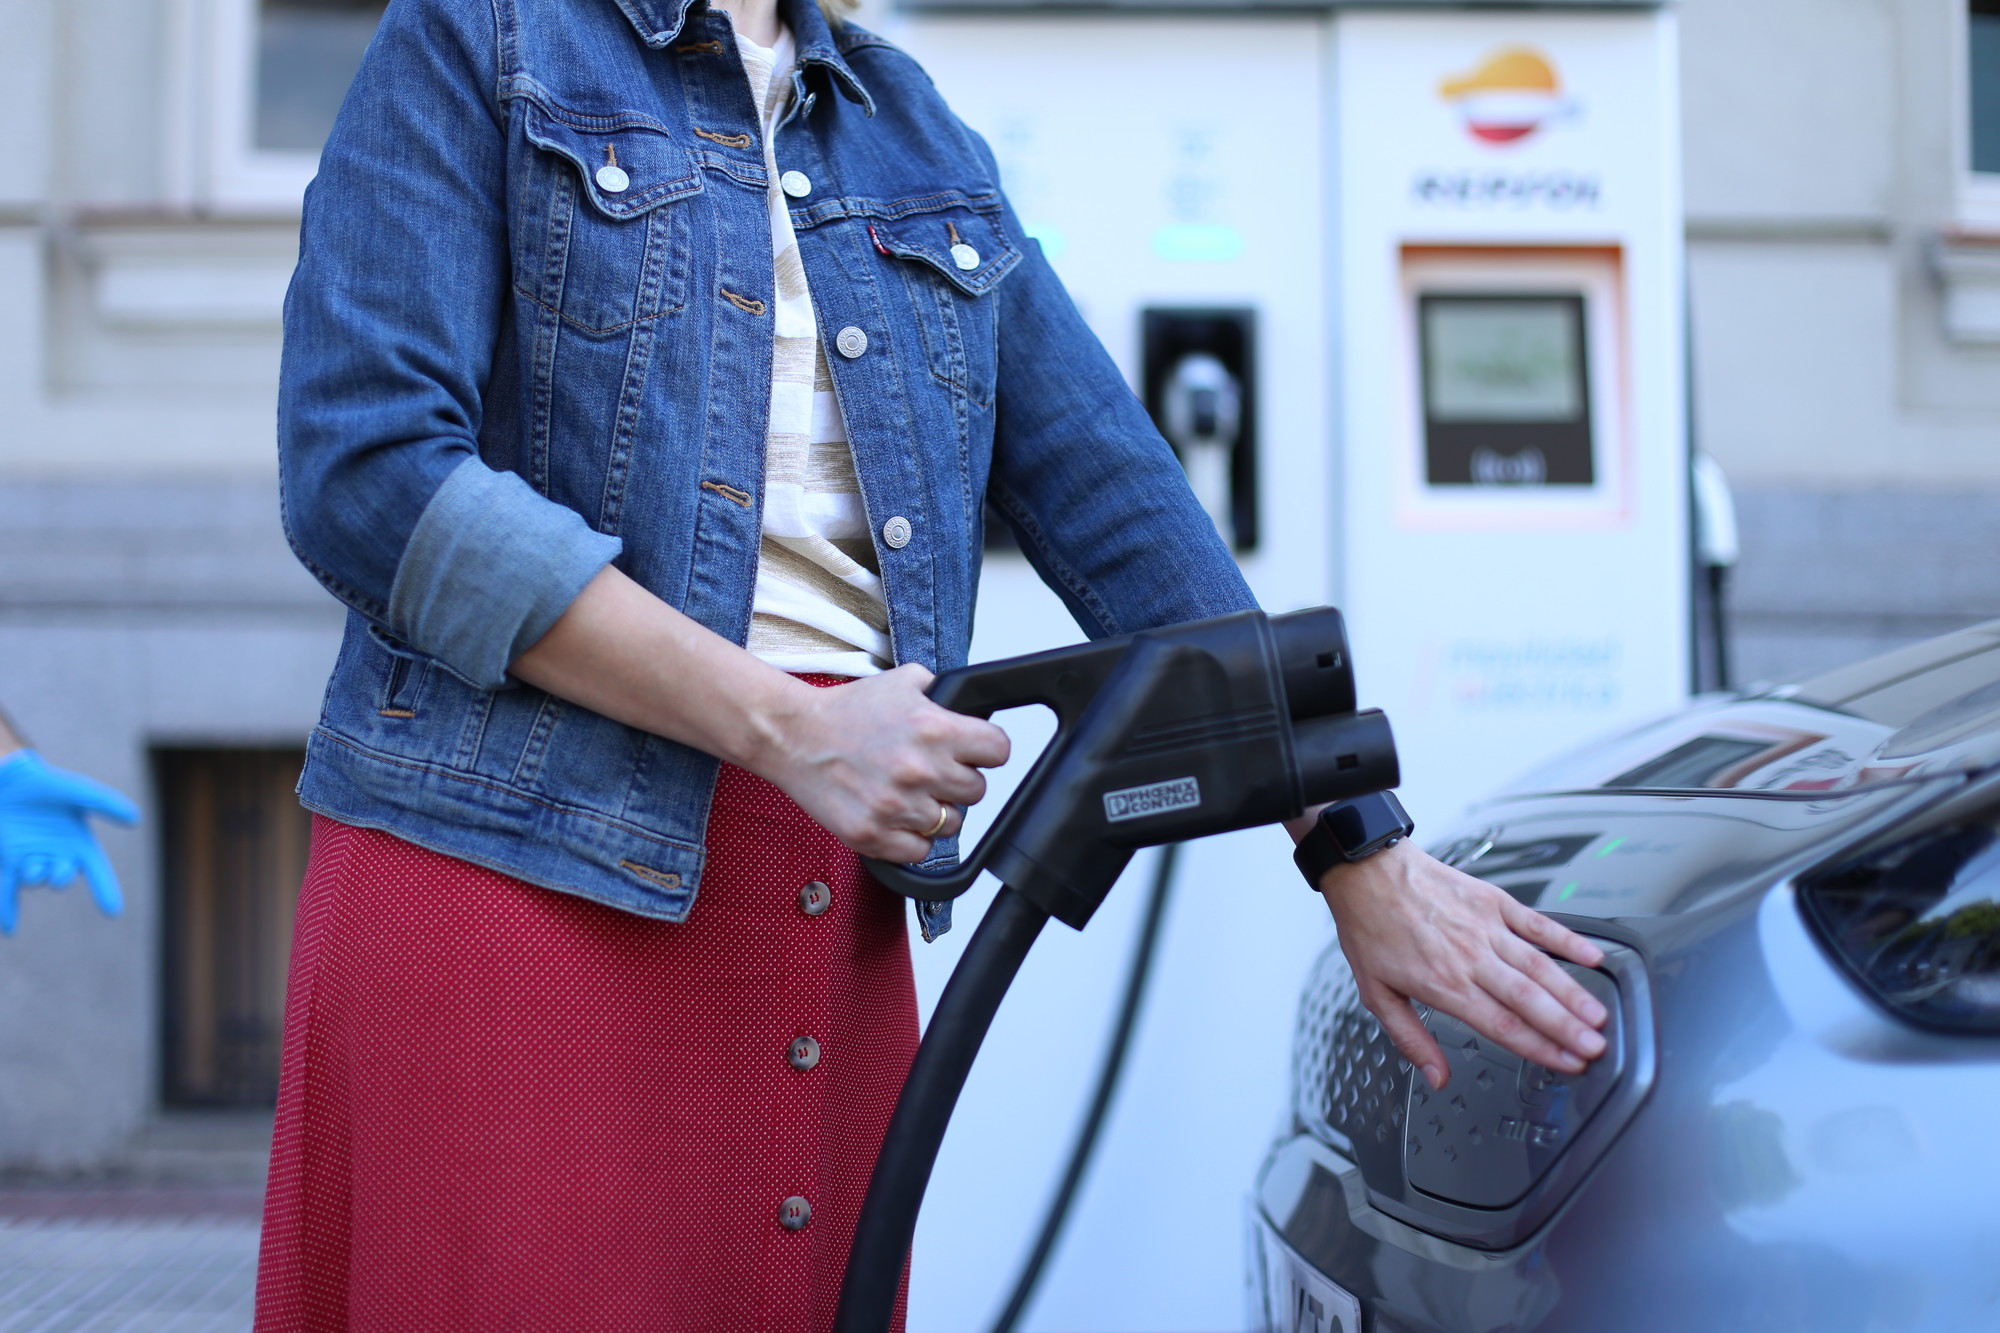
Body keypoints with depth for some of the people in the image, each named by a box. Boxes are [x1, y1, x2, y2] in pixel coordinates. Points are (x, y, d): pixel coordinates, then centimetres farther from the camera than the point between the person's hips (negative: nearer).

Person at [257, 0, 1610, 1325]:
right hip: (516, 860, -5)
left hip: (835, 908, 5)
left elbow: (1116, 501, 12)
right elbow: (366, 468, -12)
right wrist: (784, 725, -17)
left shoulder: (915, 129, 18)